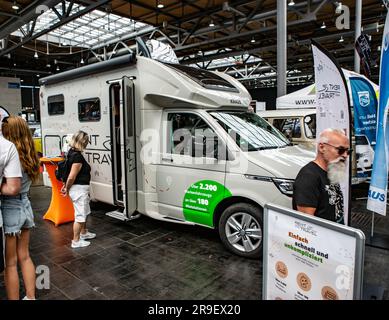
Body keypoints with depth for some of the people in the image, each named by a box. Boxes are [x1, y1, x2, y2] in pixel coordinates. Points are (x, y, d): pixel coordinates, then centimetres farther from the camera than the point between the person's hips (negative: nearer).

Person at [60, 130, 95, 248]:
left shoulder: (72, 152, 8)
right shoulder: (78, 156, -24)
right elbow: (72, 177, -25)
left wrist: (66, 186, 16)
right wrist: (67, 189, -10)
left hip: (82, 189, 10)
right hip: (79, 189, -10)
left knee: (85, 212, 25)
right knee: (80, 215, 2)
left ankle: (83, 233, 42)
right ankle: (76, 241, 15)